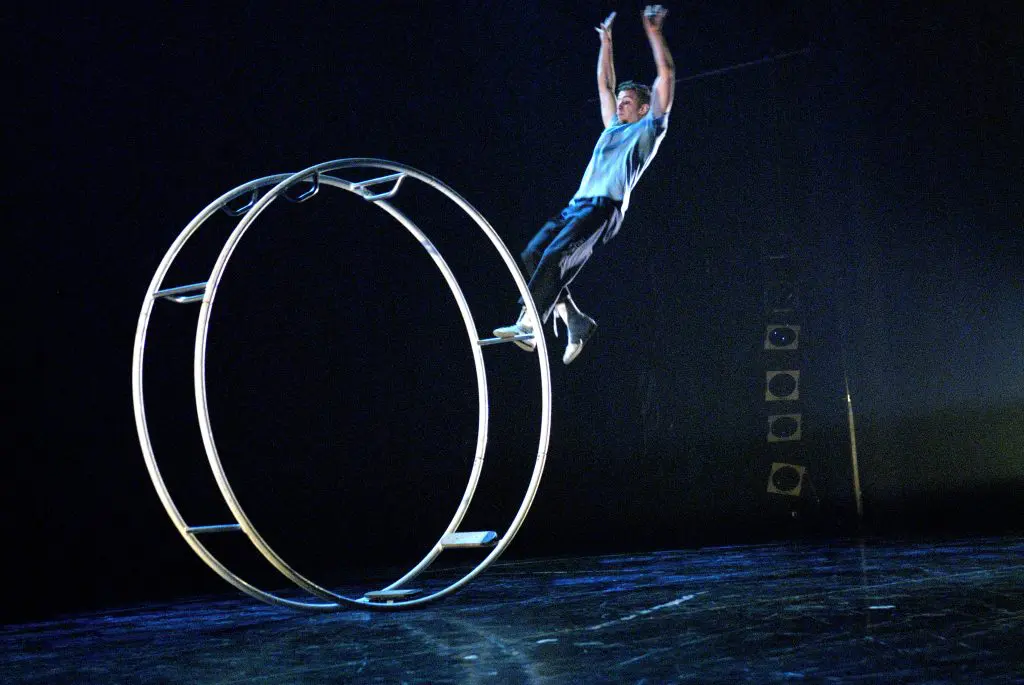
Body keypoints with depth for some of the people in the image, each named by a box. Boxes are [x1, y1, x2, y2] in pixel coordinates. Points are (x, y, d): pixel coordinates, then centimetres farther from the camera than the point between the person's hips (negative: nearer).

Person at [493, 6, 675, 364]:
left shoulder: (649, 129, 14)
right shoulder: (613, 127, 33)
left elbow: (666, 75, 9)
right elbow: (605, 84, 42)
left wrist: (653, 33, 12)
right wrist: (606, 42, 42)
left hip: (605, 207, -8)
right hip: (576, 205, 8)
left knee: (555, 256, -27)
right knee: (533, 255, -12)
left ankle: (527, 326, -34)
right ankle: (577, 323, -8)